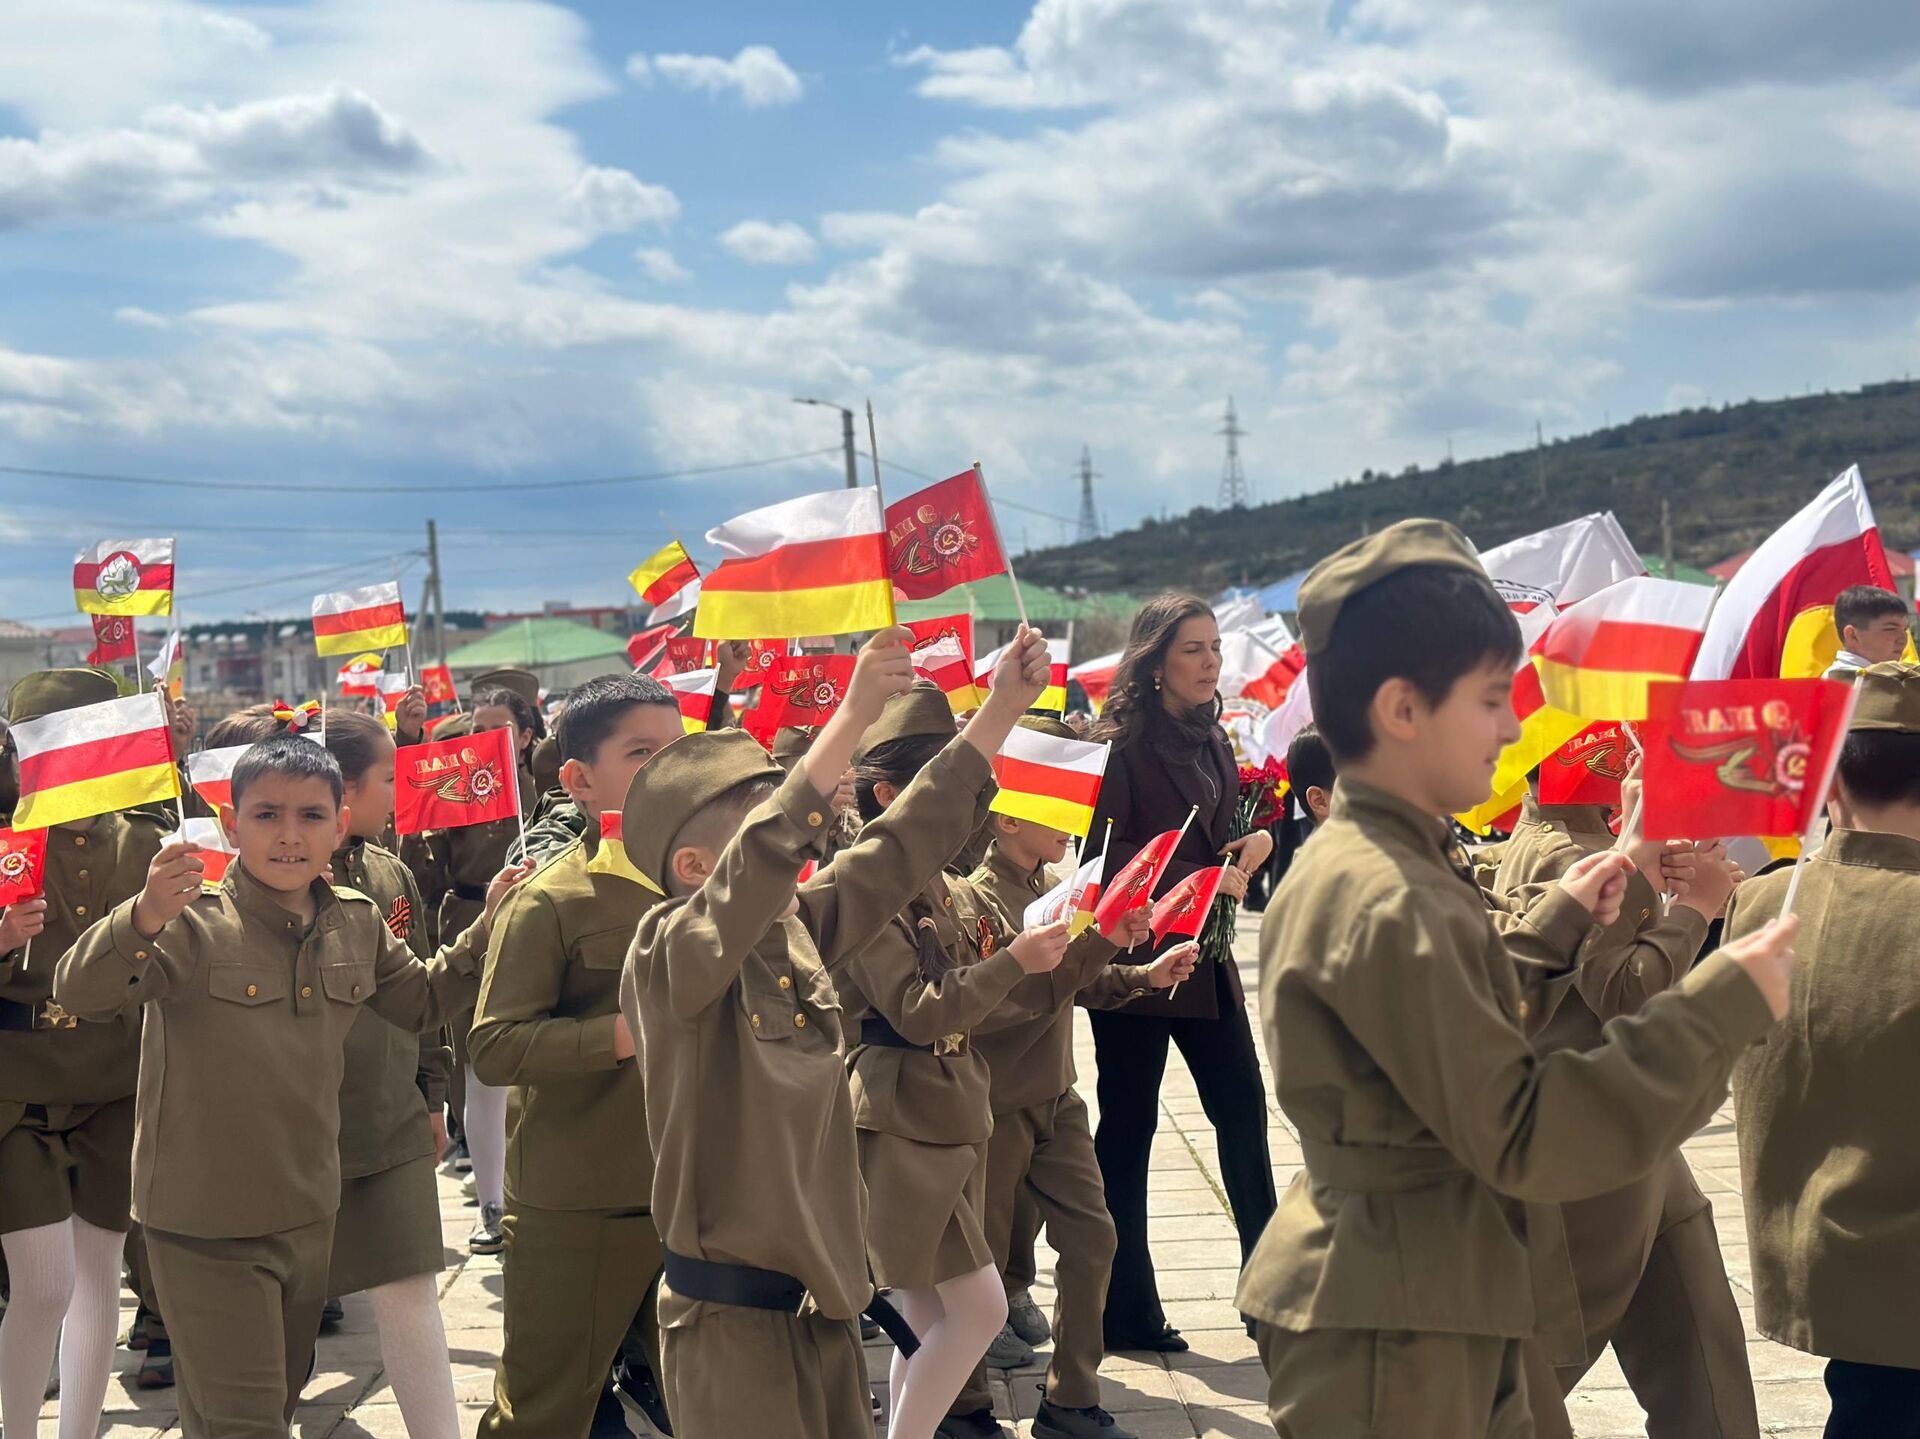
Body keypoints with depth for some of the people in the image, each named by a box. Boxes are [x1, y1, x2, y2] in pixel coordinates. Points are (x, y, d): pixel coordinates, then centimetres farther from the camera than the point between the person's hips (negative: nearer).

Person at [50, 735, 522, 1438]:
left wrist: (488, 927, 5)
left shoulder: (358, 925, 1)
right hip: (206, 1224, -6)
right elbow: (79, 994, -29)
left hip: (309, 1214, 6)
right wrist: (143, 918, -47)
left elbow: (420, 1000, 17)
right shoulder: (191, 922, -18)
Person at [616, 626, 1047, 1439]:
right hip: (730, 1313, -7)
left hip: (823, 1293, 7)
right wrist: (854, 715, -39)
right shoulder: (665, 954, -17)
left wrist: (1004, 707, 0)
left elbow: (906, 843, 5)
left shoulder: (798, 927, 4)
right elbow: (762, 860, -34)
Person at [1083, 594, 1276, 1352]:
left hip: (1206, 956, 7)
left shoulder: (1213, 740, 12)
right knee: (1128, 1127, 2)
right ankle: (1127, 1311, 10)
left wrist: (1250, 846, -1)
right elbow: (1103, 851, -16)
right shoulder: (1121, 743, -10)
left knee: (1242, 1111, 6)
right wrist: (1194, 879, -20)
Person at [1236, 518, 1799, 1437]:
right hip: (1391, 1341, -10)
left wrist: (1553, 924, 13)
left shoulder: (1371, 863, 9)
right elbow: (1520, 1137, -24)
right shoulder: (1386, 902, -23)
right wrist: (1728, 1003, -22)